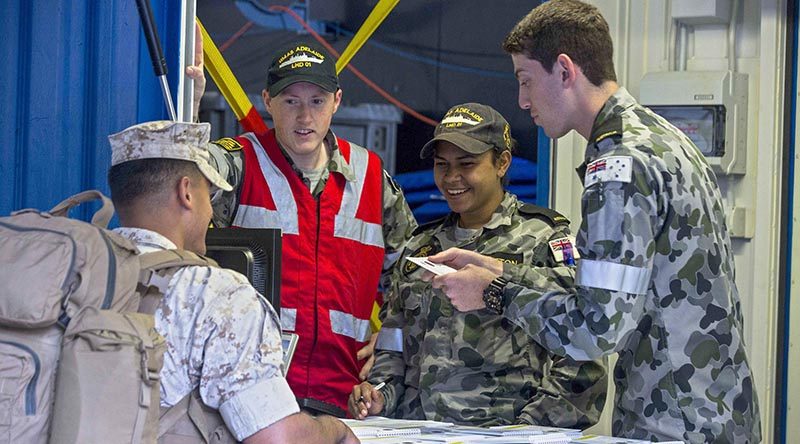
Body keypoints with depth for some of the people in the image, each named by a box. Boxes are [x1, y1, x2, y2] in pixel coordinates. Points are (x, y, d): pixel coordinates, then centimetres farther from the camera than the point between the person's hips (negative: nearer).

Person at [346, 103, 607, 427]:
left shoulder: (543, 240, 1)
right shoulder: (420, 246, 20)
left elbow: (579, 366, -6)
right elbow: (393, 347, 26)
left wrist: (526, 431, -14)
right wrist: (379, 395, 8)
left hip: (502, 433, -5)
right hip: (415, 434, 5)